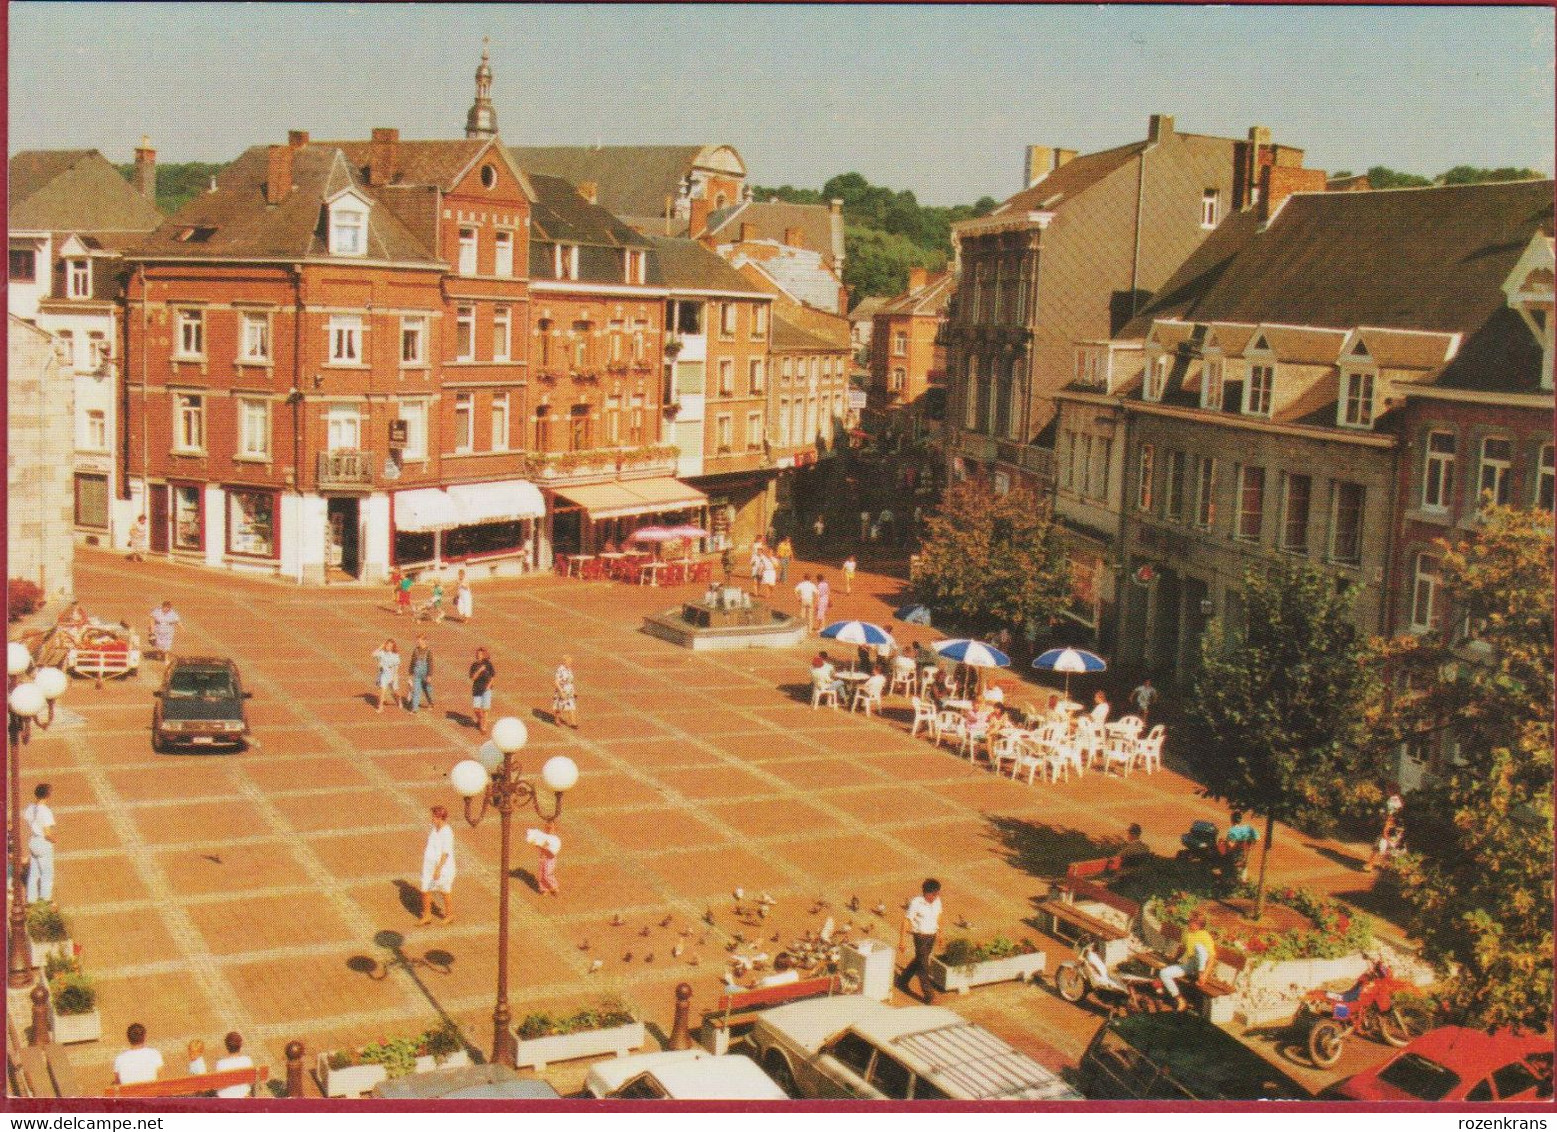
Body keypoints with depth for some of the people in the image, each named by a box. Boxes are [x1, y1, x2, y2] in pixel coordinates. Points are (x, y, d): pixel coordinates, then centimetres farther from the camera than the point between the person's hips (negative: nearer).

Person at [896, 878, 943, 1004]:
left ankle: (903, 980, 40)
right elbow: (905, 921, -17)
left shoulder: (937, 901, -5)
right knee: (923, 965, -3)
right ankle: (928, 993, 4)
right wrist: (902, 940, -16)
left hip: (932, 935, 6)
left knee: (919, 960, 20)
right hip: (920, 936, -6)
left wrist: (940, 933, 18)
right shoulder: (916, 903, -22)